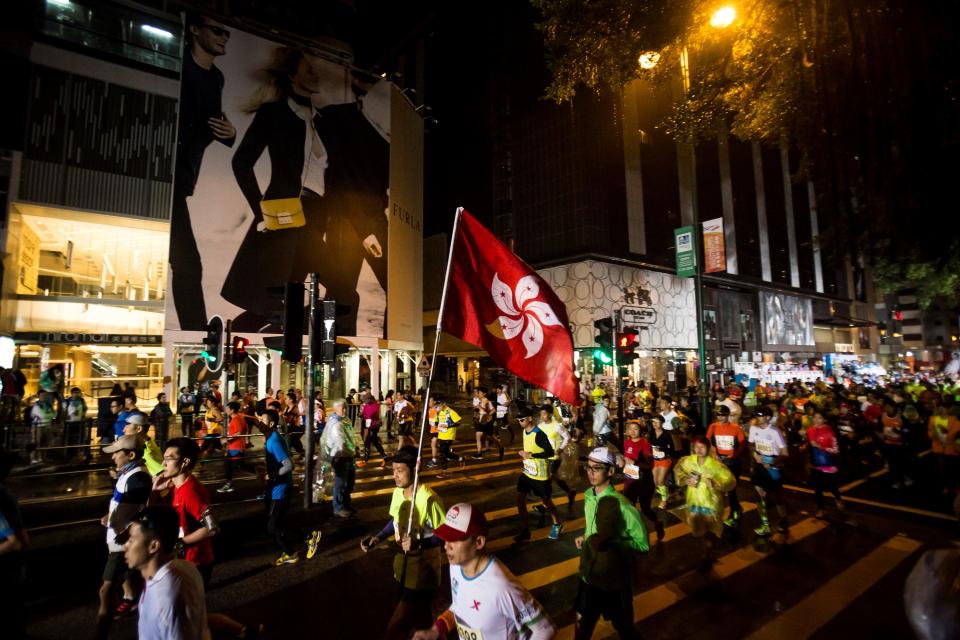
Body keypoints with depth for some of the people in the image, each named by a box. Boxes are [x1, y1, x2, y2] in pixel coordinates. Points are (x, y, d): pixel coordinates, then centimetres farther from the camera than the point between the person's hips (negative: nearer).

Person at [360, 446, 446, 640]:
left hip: (422, 572, -7)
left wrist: (418, 544, -33)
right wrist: (377, 538, -1)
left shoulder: (429, 500, -28)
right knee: (418, 618, 24)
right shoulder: (397, 492, -4)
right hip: (403, 566, 7)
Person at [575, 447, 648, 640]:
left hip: (614, 578, -5)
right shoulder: (588, 495, -5)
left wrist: (611, 543, -28)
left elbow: (643, 544, -17)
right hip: (589, 572, 6)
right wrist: (585, 537, -5)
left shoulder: (622, 506, -25)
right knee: (582, 620, 21)